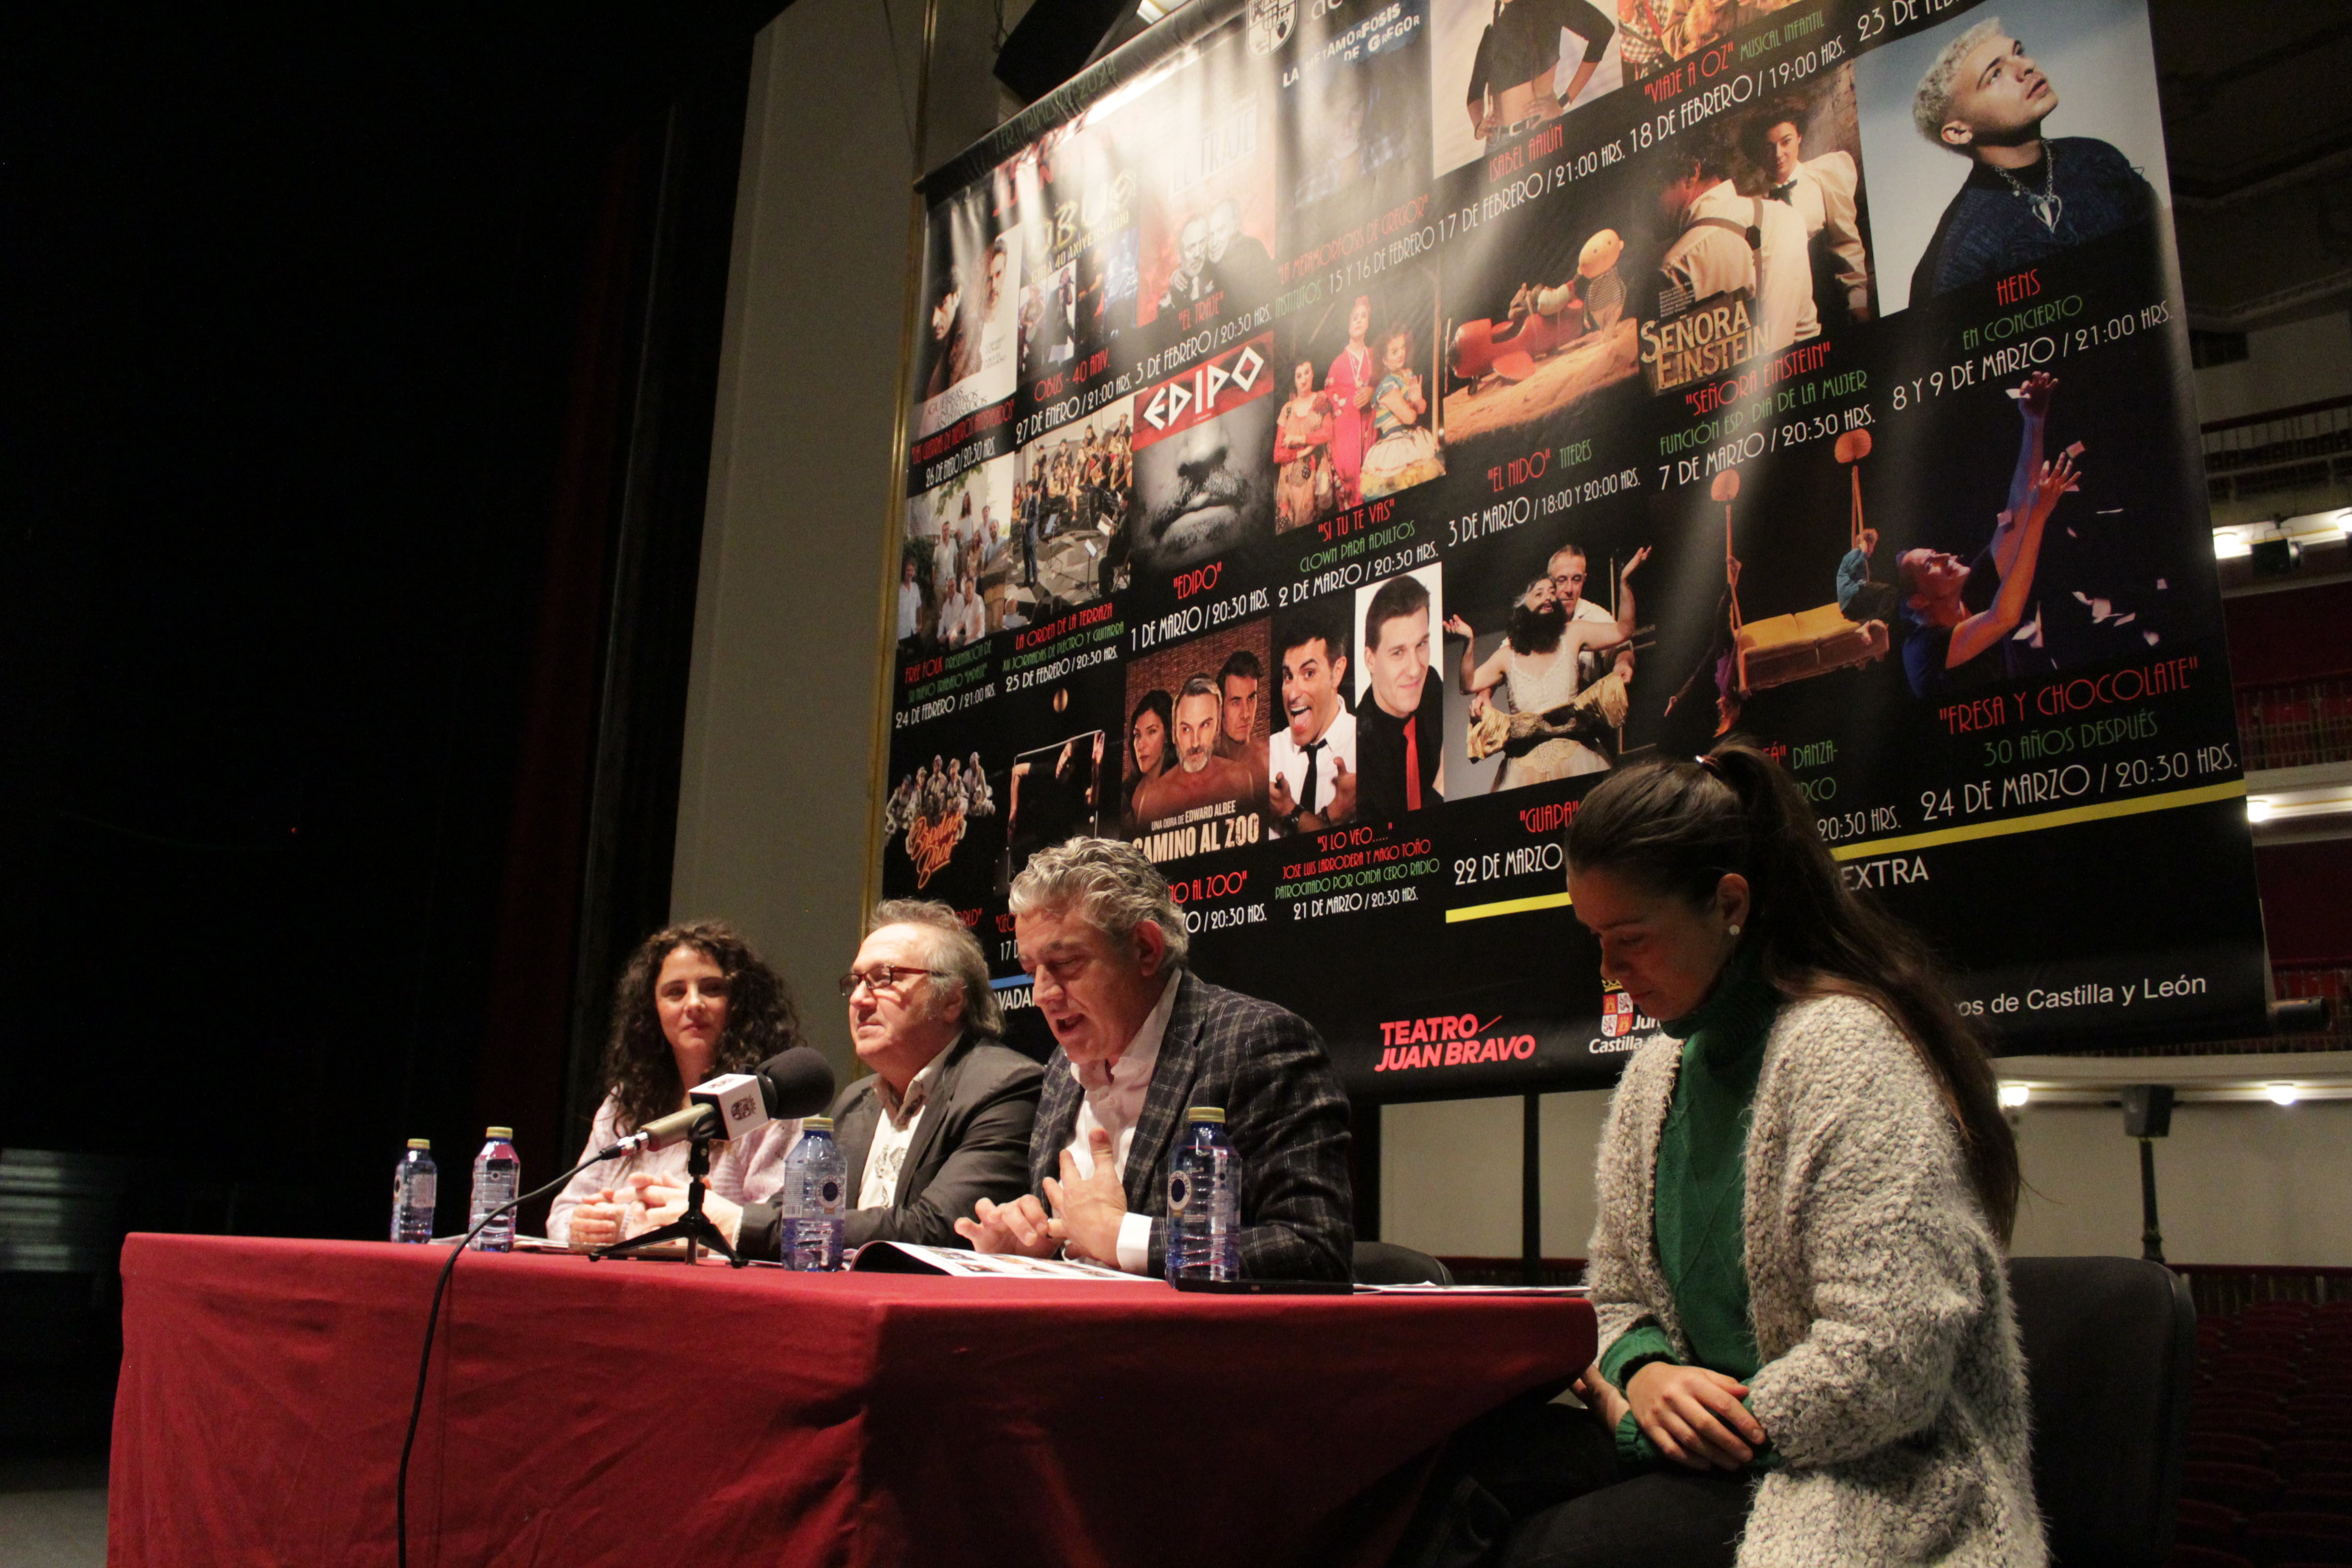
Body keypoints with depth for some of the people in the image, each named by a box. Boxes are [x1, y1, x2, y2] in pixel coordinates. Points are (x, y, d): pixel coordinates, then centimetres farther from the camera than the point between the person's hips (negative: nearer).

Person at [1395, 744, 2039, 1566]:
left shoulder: (1845, 1046, -14)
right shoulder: (1654, 1073, 11)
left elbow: (1890, 1361, -21)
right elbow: (1617, 1301, 17)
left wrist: (1645, 1429, -14)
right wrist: (1641, 1374, -8)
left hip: (1875, 1479, -7)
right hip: (1712, 1448, 7)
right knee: (1441, 1459, -19)